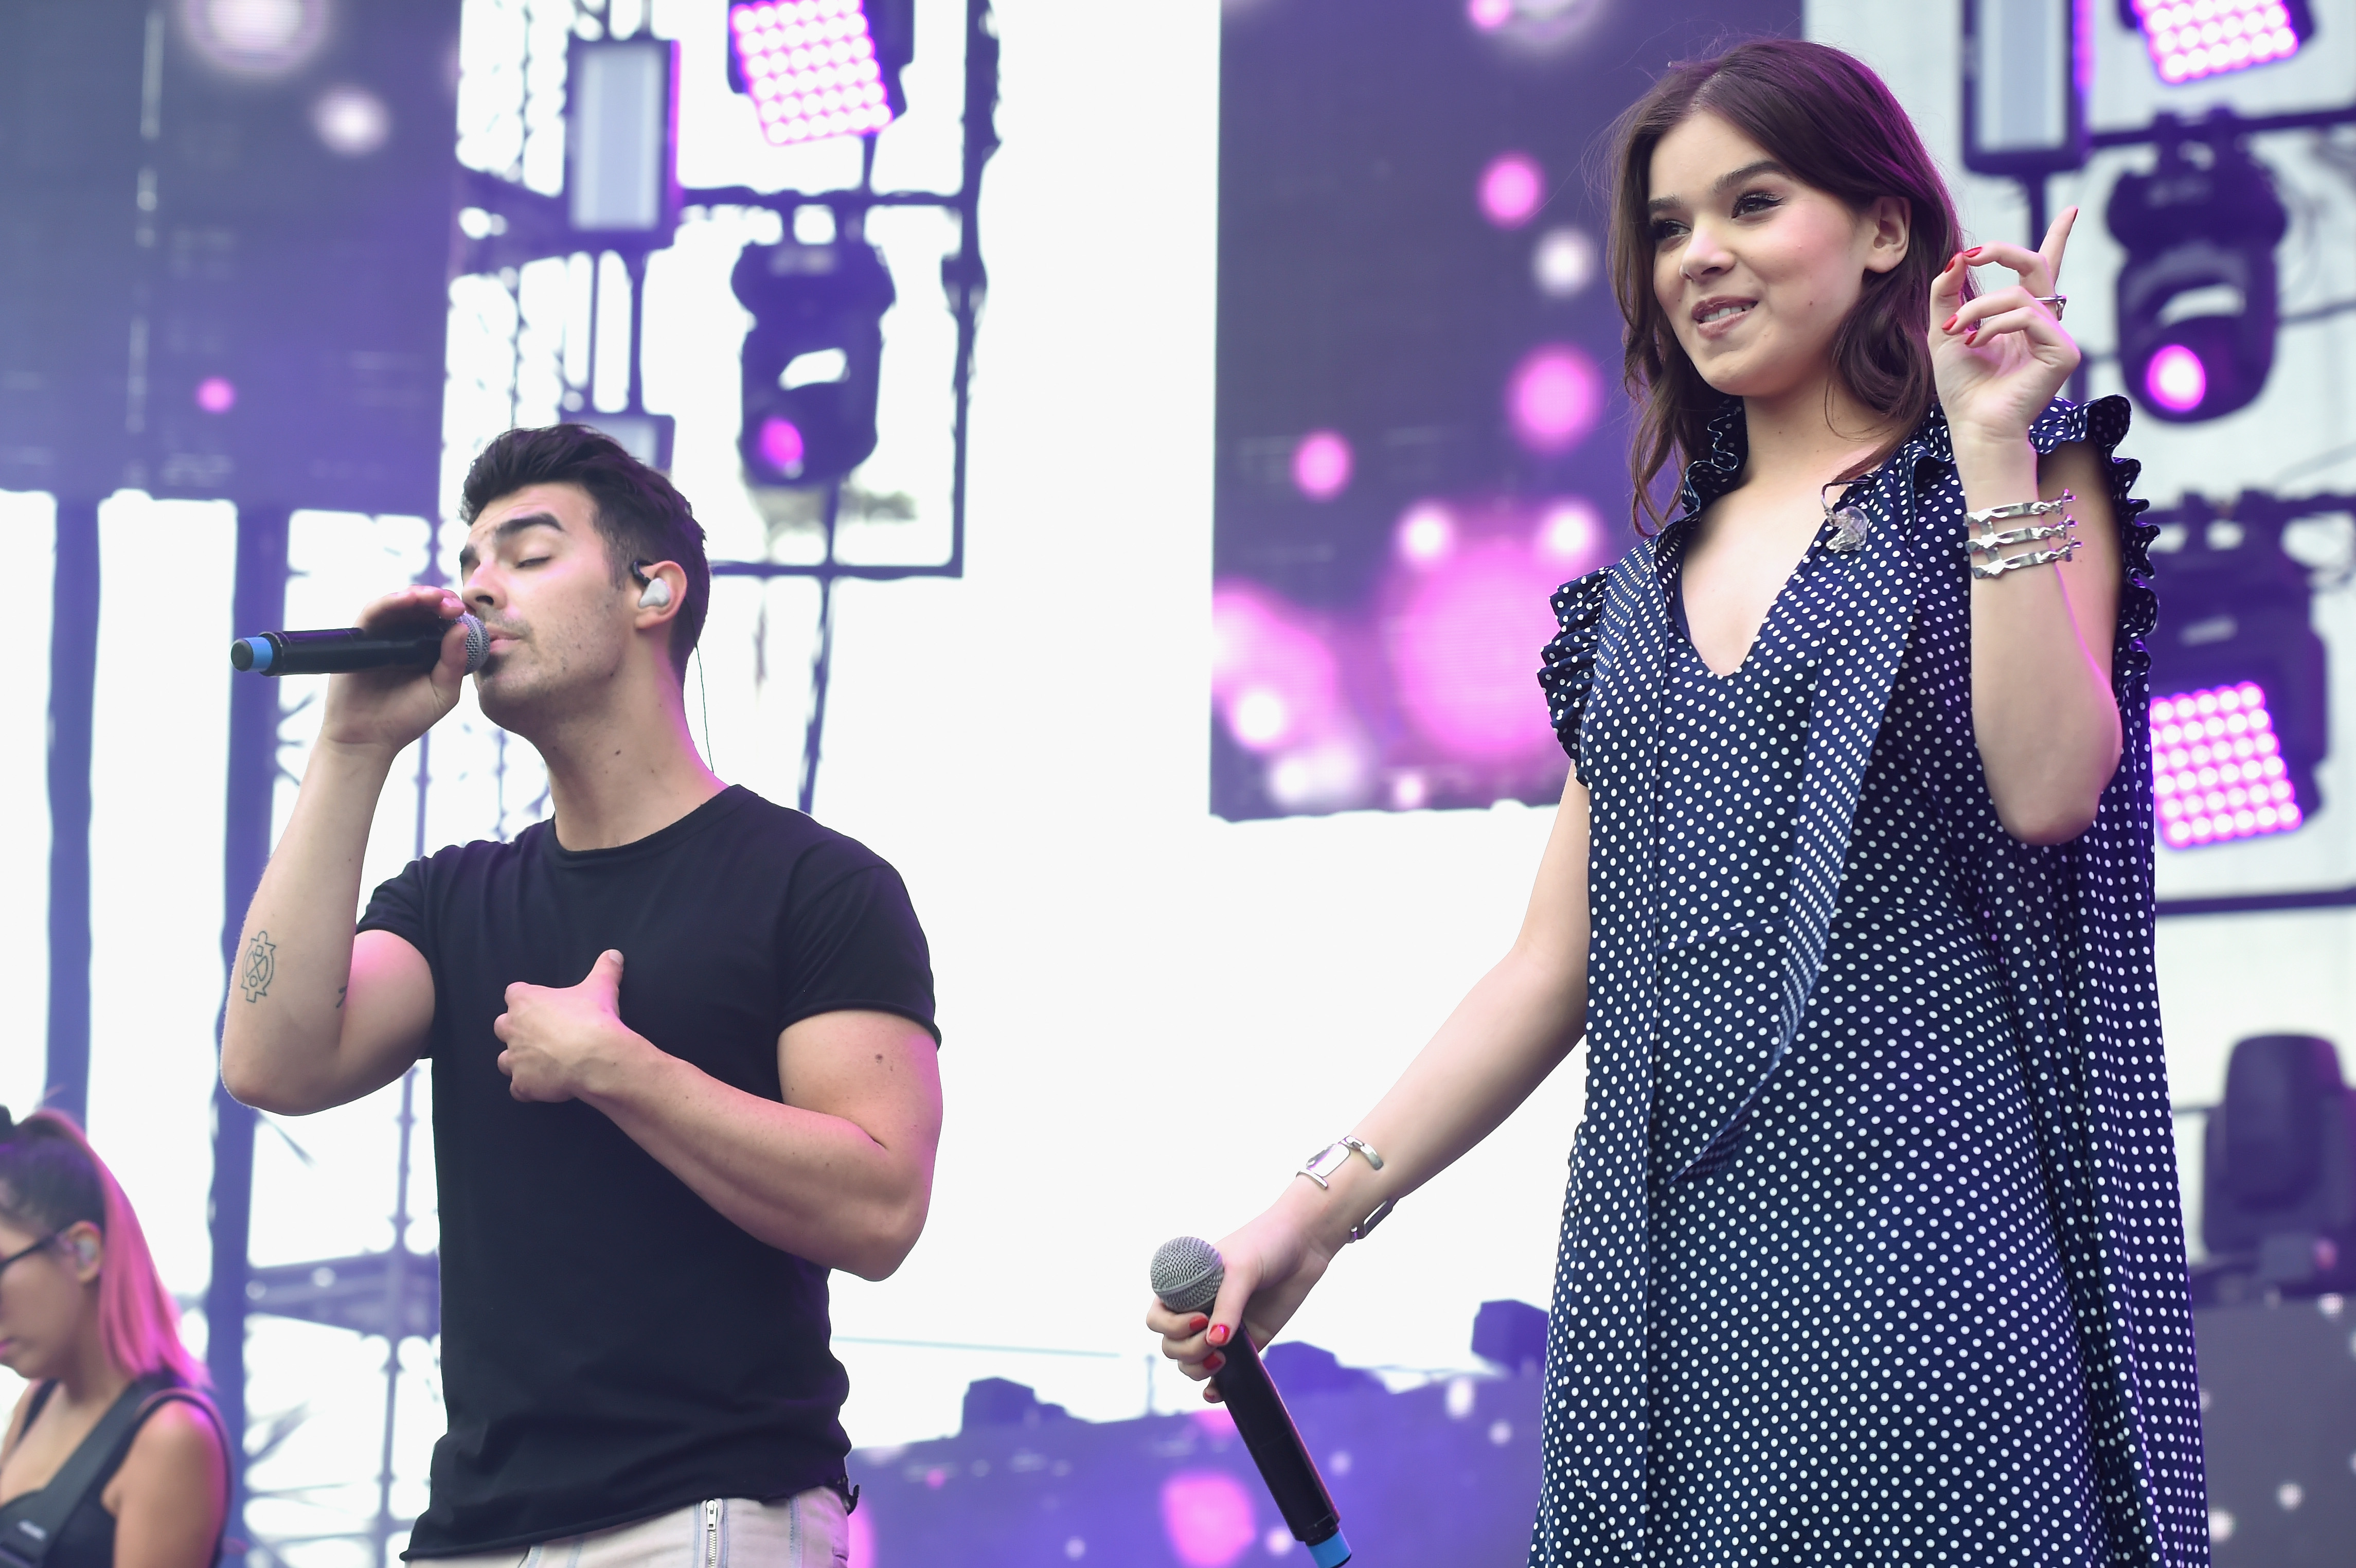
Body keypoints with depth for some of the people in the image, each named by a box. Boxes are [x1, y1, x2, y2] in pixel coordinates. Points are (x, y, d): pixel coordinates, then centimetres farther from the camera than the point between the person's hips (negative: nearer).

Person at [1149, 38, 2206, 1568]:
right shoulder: (1651, 583, 18)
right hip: (1661, 1254, 5)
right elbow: (1557, 965, 16)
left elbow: (2046, 789, -13)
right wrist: (1320, 1209, 8)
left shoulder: (2014, 494, 6)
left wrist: (1995, 450, -11)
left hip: (1910, 1212, -4)